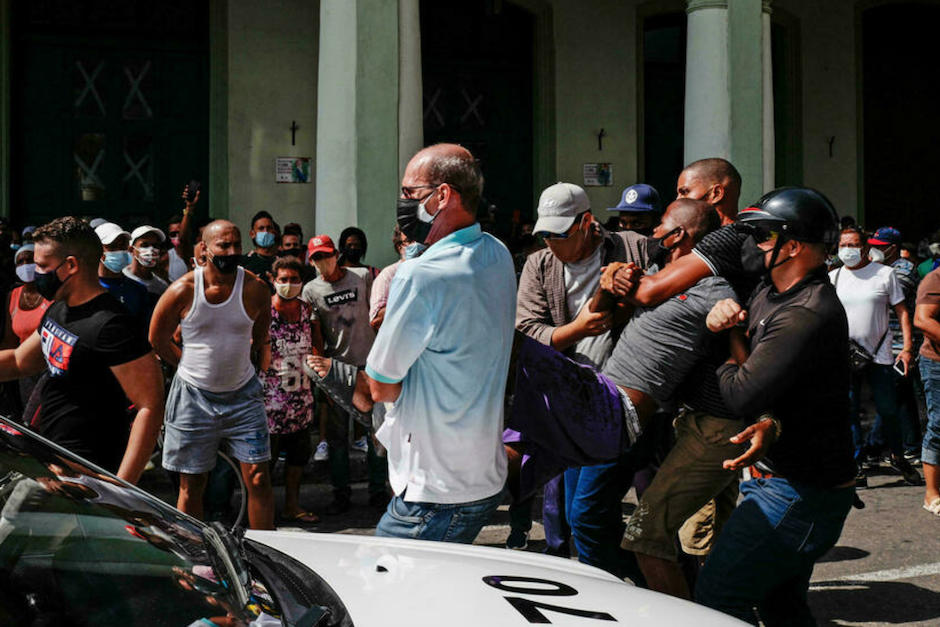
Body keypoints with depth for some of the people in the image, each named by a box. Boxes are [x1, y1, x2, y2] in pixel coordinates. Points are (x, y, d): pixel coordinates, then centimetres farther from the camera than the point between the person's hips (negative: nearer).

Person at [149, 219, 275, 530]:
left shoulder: (255, 289, -7)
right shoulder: (182, 290, -11)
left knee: (258, 479, -3)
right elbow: (157, 339, 4)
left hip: (243, 395, 1)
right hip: (194, 397, -1)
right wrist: (194, 369, 7)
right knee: (191, 485, 6)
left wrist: (251, 373, 8)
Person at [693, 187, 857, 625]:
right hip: (794, 484, 10)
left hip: (799, 495, -10)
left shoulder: (807, 316, -24)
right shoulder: (770, 292, 8)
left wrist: (732, 336, -6)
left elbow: (741, 394, -26)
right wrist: (720, 315, -12)